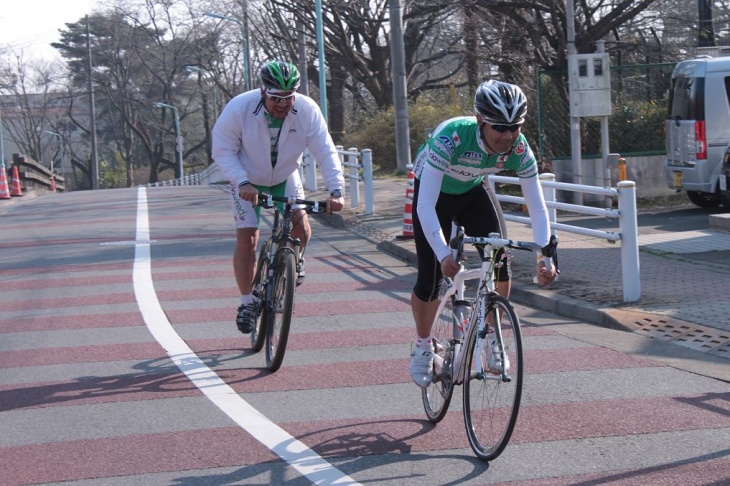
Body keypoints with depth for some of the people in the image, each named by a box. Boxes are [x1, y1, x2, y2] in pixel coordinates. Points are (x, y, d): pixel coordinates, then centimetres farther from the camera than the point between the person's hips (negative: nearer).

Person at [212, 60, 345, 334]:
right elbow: (223, 151, -23)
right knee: (246, 239, -10)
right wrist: (242, 182, -36)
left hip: (285, 178, 2)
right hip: (247, 181, -2)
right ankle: (247, 303, 5)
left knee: (302, 229, -14)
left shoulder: (307, 111, -26)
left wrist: (336, 190, -36)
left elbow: (325, 152, -24)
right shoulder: (239, 109, -30)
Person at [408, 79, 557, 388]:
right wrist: (444, 255, -51)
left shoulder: (518, 148, -28)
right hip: (434, 193, -3)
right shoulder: (452, 137, -40)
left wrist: (544, 255, -36)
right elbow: (425, 206, -42)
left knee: (499, 261, -14)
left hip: (472, 191, 3)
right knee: (431, 275, -7)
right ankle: (423, 346, 18)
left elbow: (537, 206, -23)